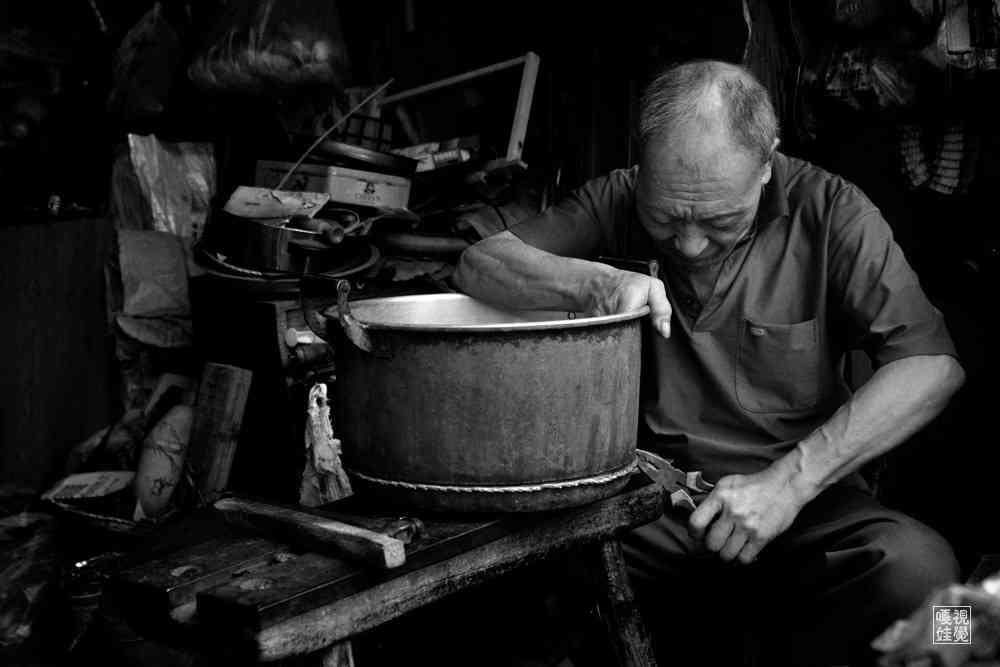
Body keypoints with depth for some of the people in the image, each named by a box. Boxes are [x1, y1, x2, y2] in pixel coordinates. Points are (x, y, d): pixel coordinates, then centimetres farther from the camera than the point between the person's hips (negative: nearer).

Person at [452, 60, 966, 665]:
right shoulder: (617, 201, -1)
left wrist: (791, 481, -22)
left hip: (801, 502, 0)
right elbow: (478, 263, -6)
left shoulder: (826, 211, -6)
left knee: (918, 568, -30)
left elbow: (933, 363, -12)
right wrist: (593, 281, -27)